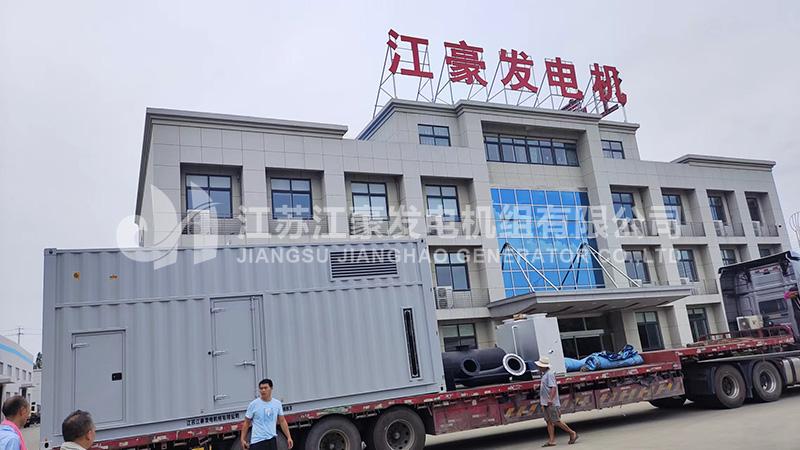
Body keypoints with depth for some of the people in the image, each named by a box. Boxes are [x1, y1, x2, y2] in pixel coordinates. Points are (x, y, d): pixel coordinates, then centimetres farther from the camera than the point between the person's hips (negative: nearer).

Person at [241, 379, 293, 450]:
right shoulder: (253, 404, -4)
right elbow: (246, 423, 2)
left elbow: (282, 421, 12)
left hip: (272, 440, 4)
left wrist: (289, 437, 7)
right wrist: (243, 439, -3)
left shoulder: (277, 404, 5)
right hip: (257, 441, -3)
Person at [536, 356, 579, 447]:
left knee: (556, 421, -5)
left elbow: (553, 387, -23)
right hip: (546, 403, 10)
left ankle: (572, 433, 8)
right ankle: (552, 441, 10)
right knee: (549, 422, 8)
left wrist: (550, 399, -30)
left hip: (552, 404, -10)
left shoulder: (549, 374, -15)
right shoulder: (544, 374, 15)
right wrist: (542, 400, 26)